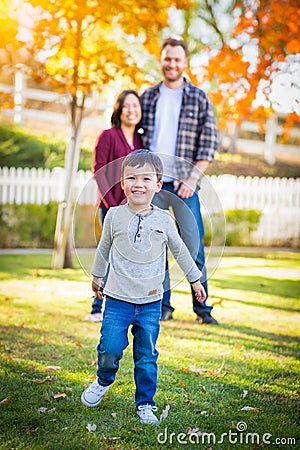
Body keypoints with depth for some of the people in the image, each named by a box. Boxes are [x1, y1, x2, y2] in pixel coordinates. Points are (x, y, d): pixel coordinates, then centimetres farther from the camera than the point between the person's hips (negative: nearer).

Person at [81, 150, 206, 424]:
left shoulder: (164, 220, -1)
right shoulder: (114, 216, -2)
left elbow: (180, 250, 14)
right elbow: (104, 248, 15)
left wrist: (195, 279, 20)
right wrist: (97, 275, 26)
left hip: (151, 302, 1)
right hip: (118, 299, -1)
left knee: (147, 356, 5)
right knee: (110, 349, -6)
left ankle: (145, 404, 21)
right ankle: (104, 381, 26)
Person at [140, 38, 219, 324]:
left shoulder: (199, 99, 4)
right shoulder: (148, 97, 11)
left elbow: (209, 143, 0)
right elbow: (138, 137, 14)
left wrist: (192, 178, -9)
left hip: (184, 184, -2)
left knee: (193, 245, -3)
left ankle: (202, 307, 6)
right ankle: (162, 305, 14)